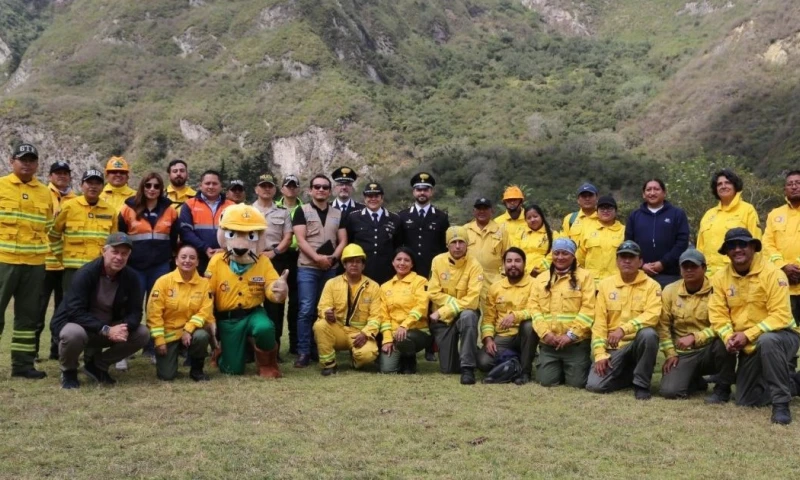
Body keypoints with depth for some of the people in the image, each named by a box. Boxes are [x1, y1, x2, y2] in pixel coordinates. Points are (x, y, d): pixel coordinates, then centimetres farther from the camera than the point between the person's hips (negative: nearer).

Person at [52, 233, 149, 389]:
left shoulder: (131, 277, -8)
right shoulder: (86, 273, -22)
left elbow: (135, 311, -7)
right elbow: (76, 311, -28)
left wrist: (125, 327, -31)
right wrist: (105, 330, -37)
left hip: (110, 329, 5)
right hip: (76, 323, -5)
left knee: (142, 334, -15)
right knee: (73, 333, -39)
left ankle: (97, 364, 5)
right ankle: (68, 371, -4)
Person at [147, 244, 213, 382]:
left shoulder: (204, 283, -3)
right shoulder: (164, 281, -9)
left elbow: (205, 311, -8)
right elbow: (154, 313, -10)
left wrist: (188, 329, -22)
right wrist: (159, 340, -14)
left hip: (191, 331, 1)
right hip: (168, 333, -1)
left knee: (201, 336, -35)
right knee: (166, 375, -10)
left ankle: (196, 370, -6)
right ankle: (169, 358, 28)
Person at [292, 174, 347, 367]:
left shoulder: (338, 214, 12)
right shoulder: (302, 211, 2)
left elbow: (343, 240, 7)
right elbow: (301, 239, -7)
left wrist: (333, 257, -11)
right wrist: (317, 257, -18)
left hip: (331, 269, 3)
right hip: (307, 267, -3)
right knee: (306, 310, -7)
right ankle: (303, 352, -3)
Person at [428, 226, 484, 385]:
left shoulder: (474, 266, -13)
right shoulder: (438, 261, -6)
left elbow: (471, 301, -21)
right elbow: (434, 293, -8)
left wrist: (442, 311, -20)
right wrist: (457, 302, -16)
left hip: (464, 315, -2)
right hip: (442, 318, 2)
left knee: (468, 316, -40)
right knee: (448, 368, -2)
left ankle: (468, 367, -32)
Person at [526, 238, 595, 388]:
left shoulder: (584, 276, 1)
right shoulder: (541, 279, 12)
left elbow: (588, 309, -7)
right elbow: (533, 307, 4)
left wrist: (571, 334, -14)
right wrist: (545, 332, -10)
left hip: (576, 341, -3)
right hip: (548, 341, 3)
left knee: (577, 382, -6)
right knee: (546, 380, -4)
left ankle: (584, 364, 27)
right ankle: (559, 368, 28)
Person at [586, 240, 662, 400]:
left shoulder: (651, 285, -2)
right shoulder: (605, 285, 4)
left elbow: (652, 315, -19)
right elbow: (599, 323, 1)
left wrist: (624, 329, -31)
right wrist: (600, 354, -9)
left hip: (638, 342, -2)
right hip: (613, 347, 2)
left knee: (648, 334, -37)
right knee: (594, 385, -17)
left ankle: (641, 383, -15)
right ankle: (629, 374, 15)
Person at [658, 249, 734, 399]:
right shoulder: (670, 291, 0)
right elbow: (663, 325, 4)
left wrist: (694, 337, -23)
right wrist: (670, 353, -2)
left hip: (709, 349, -2)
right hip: (683, 353, 2)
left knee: (723, 341, -36)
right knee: (669, 391, -21)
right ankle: (695, 380, 16)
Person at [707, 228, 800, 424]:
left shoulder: (772, 273, -17)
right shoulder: (721, 277, -2)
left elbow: (781, 316, -24)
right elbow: (717, 314, -6)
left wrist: (748, 335, -30)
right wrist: (728, 336, -25)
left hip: (780, 336, -5)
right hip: (748, 346, 6)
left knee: (767, 341, -42)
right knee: (746, 400, 5)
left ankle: (781, 403, -28)